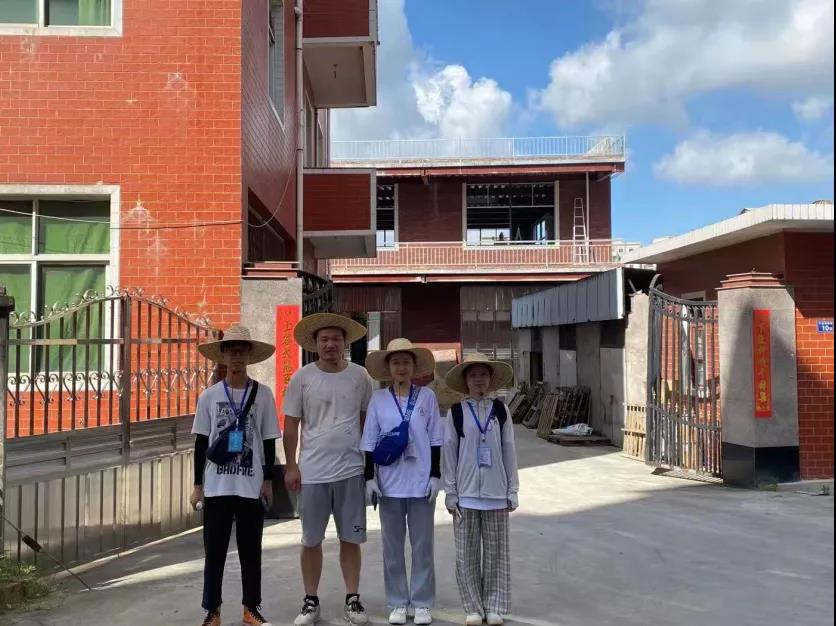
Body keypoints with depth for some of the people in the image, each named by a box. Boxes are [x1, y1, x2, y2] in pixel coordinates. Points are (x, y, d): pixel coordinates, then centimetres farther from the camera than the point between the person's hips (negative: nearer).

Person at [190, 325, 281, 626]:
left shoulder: (263, 394, -1)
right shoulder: (209, 396, 0)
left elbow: (269, 441, 4)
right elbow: (201, 443, 4)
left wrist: (268, 480, 2)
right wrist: (198, 485, 2)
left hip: (251, 486, 0)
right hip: (217, 486, 0)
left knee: (251, 550, 9)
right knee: (214, 551, 6)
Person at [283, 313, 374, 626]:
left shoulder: (360, 376, 1)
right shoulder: (302, 377, -2)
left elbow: (367, 420, 9)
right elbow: (291, 424, 2)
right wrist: (291, 466, -2)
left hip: (351, 471, 1)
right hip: (312, 472, 0)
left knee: (351, 539, 9)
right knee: (312, 540, 9)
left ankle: (352, 600, 21)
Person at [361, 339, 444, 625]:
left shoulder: (427, 396, -1)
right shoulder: (378, 399, 0)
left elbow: (435, 440, 2)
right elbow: (370, 442, 3)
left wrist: (435, 475, -2)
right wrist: (370, 477, -2)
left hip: (421, 482, -1)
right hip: (389, 483, 1)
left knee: (422, 545, 7)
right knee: (392, 546, 9)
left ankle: (422, 603, 20)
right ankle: (398, 603, 22)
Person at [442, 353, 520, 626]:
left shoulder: (500, 410, 2)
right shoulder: (456, 412, -1)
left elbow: (509, 452, 4)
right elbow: (449, 454, 1)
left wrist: (512, 491, 3)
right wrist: (450, 493, -1)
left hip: (496, 493, 1)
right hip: (466, 493, 0)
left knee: (496, 551, 7)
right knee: (467, 553, 5)